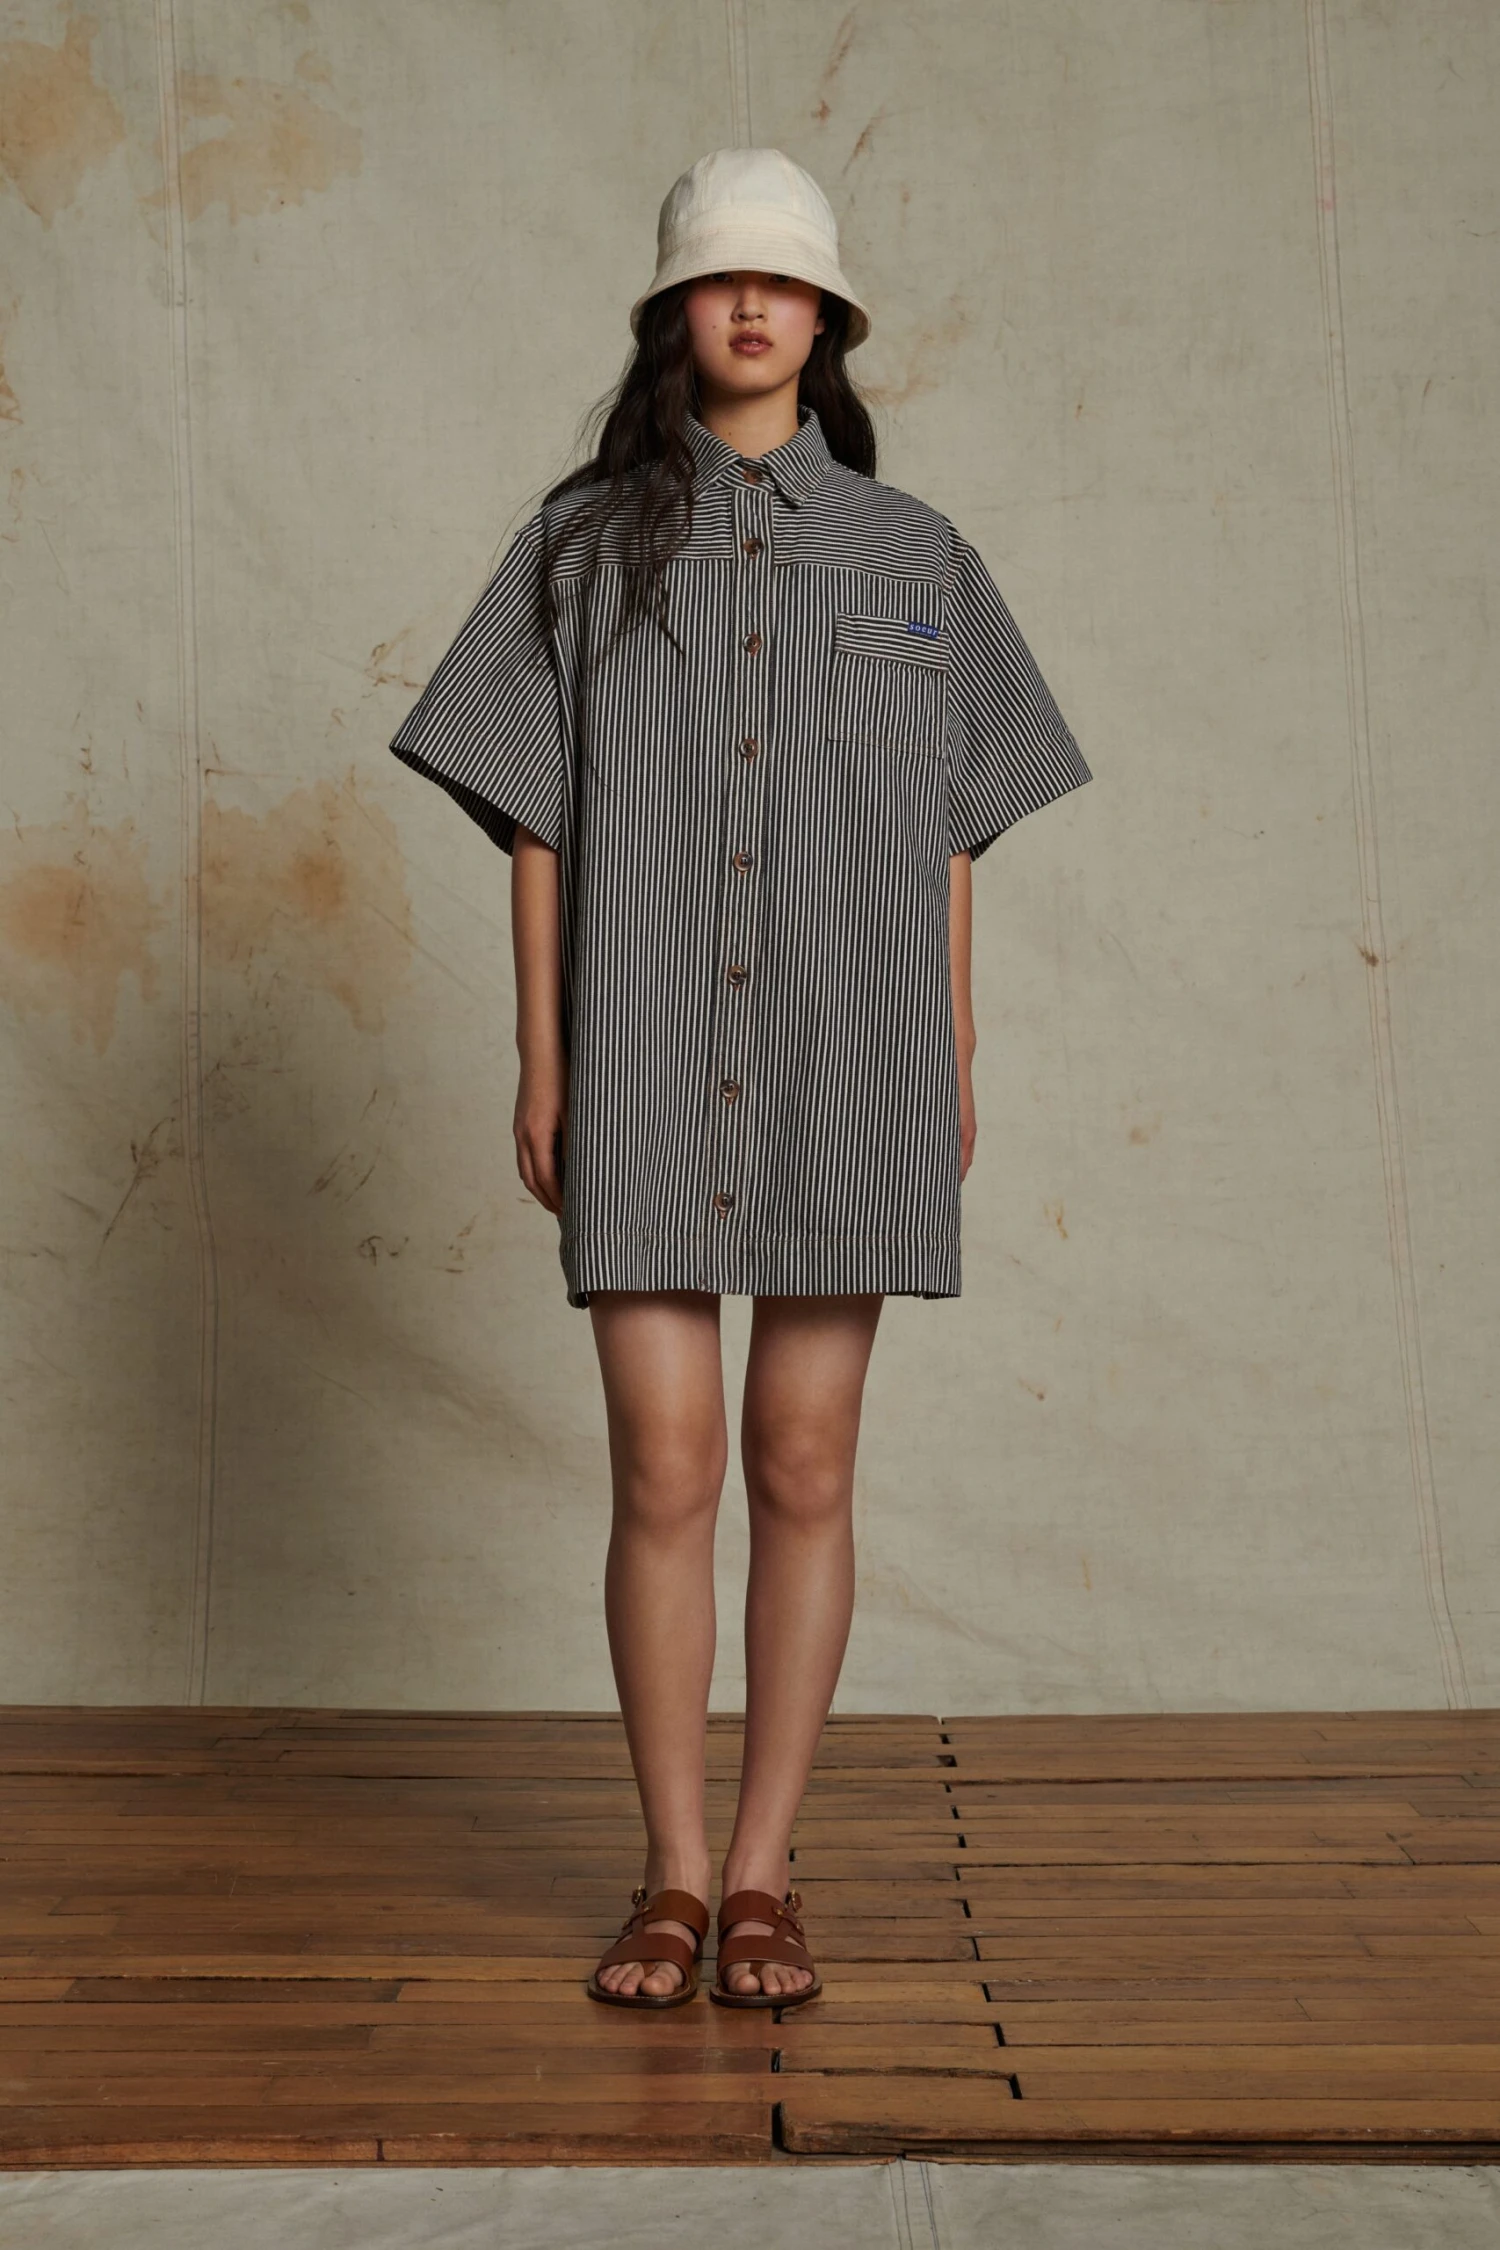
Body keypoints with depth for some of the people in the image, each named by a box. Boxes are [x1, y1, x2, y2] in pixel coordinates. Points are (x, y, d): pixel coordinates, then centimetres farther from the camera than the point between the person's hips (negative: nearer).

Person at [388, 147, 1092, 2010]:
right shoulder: (582, 546, 7)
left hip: (847, 1067, 1)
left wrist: (957, 1065, 5)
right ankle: (672, 1878, 13)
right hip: (650, 1072, 0)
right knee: (664, 1473, -2)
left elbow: (949, 832, 10)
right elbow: (536, 820, 5)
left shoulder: (911, 556, 9)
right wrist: (540, 1066, -1)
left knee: (802, 1470, 2)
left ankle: (764, 1879, 15)